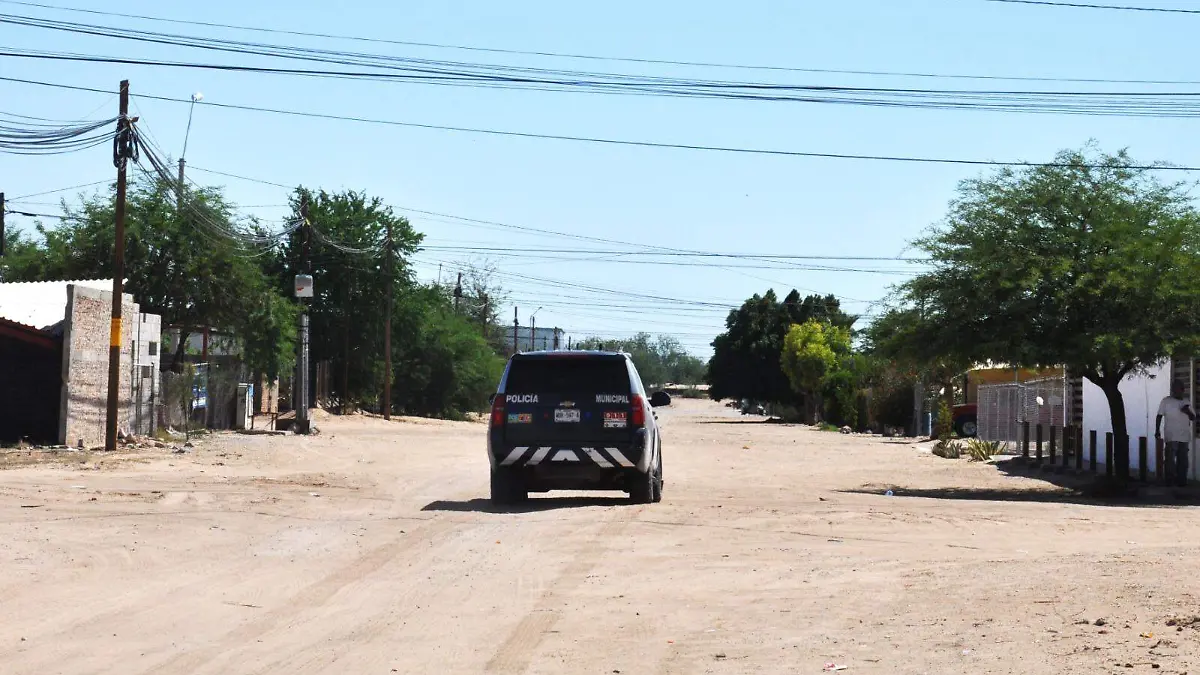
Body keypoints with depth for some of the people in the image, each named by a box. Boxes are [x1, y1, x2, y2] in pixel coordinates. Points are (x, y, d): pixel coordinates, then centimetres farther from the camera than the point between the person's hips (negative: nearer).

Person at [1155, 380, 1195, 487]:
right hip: (1171, 437, -4)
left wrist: (1188, 412, -6)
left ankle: (1181, 480, 10)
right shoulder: (1166, 401, 3)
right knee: (1170, 458, -9)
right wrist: (1157, 430, -6)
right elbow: (1159, 416, 3)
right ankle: (1170, 479, -5)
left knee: (1183, 460, 5)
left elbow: (1193, 418, 17)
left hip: (1185, 437, 4)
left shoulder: (1186, 403, 16)